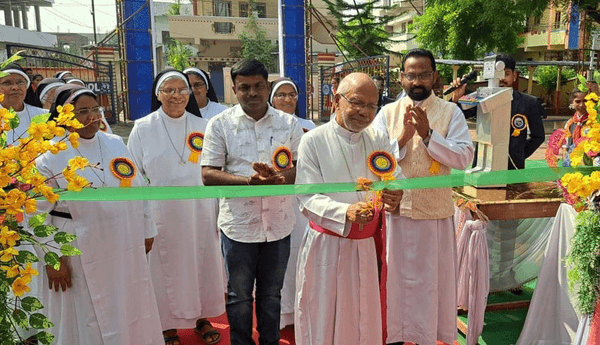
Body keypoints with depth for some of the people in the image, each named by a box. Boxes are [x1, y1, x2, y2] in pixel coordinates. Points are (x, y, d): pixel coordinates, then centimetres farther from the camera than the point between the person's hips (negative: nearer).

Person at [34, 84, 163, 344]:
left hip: (126, 250, 5)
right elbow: (39, 215, -8)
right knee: (90, 324, 11)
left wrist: (146, 230, 11)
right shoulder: (50, 157, -9)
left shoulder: (115, 144, 5)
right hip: (82, 259, -4)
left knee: (130, 315, 18)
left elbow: (139, 190, 10)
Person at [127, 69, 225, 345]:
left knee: (202, 264, 11)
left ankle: (201, 317, 31)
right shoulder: (143, 128, -1)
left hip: (200, 210, 2)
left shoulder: (201, 127, 4)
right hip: (162, 213, -2)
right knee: (167, 268, 7)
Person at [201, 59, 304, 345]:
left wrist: (278, 178, -21)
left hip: (278, 223, 2)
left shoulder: (289, 123, 2)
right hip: (238, 224, -1)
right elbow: (208, 174, -8)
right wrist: (250, 181, -22)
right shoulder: (220, 125, -3)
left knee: (271, 294, 18)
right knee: (238, 295, 13)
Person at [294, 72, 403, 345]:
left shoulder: (378, 141, 6)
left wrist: (395, 196, -22)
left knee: (363, 320, 16)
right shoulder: (314, 140, -9)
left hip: (364, 247, 4)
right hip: (326, 246, -4)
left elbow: (398, 181, 2)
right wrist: (346, 212, -31)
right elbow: (307, 199, -15)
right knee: (322, 322, 7)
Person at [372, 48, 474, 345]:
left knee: (432, 279, 10)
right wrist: (402, 138, -16)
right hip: (394, 209, 1)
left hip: (436, 211, -1)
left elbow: (464, 157, -10)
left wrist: (428, 134, -19)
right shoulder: (388, 113, 5)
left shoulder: (451, 112, 1)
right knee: (395, 276, 12)